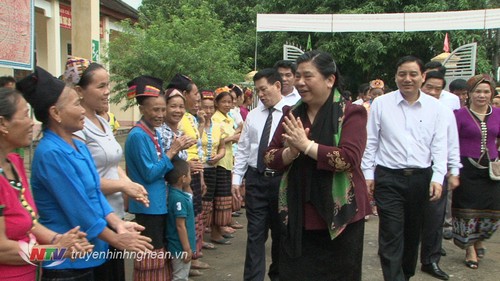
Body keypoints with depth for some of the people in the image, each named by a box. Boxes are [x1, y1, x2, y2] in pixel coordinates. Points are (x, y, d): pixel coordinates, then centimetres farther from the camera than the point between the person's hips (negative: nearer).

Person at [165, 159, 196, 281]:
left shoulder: (178, 193, 1)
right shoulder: (178, 198, -25)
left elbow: (189, 194, 24)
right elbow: (180, 226, -25)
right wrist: (187, 248, -20)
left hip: (180, 246, 9)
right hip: (181, 247, -9)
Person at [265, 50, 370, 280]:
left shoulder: (351, 113, -8)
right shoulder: (292, 115, 8)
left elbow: (349, 159, -22)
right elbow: (269, 159, 4)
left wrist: (306, 145, -19)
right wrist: (291, 151, -16)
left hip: (338, 217, -4)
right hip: (297, 217, 4)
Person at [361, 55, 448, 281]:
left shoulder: (434, 106, 3)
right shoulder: (381, 103, -1)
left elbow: (439, 145, 3)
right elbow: (370, 142, 1)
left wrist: (438, 178, -4)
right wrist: (368, 174, -1)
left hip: (421, 178, 3)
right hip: (388, 178, -2)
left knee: (413, 233, 16)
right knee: (391, 236, -5)